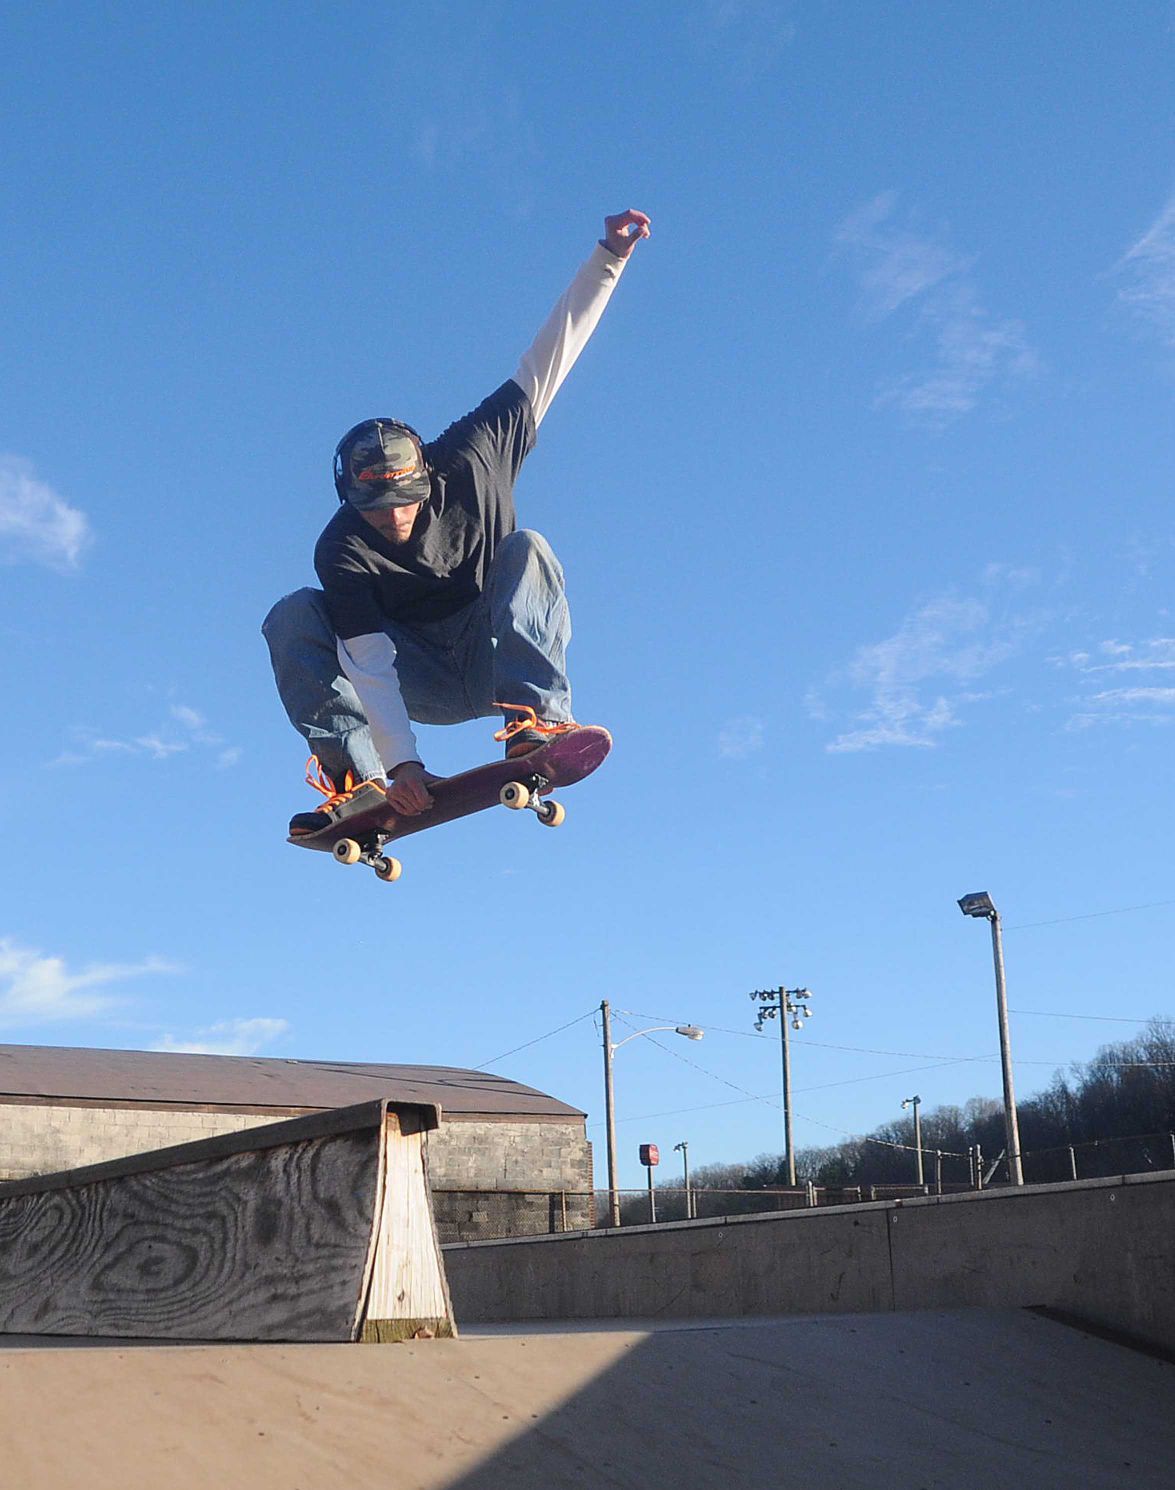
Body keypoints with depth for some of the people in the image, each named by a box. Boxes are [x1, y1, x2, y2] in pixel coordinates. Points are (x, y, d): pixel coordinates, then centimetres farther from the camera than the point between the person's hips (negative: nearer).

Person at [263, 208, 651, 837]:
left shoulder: (470, 461, -15)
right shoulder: (341, 550, -18)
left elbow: (547, 360, -13)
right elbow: (370, 660, -26)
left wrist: (608, 258, -18)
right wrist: (401, 762, -38)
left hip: (495, 662, 0)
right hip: (418, 683, 0)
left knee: (527, 548, -27)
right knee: (292, 616, -21)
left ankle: (535, 719, -41)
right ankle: (356, 783, -32)